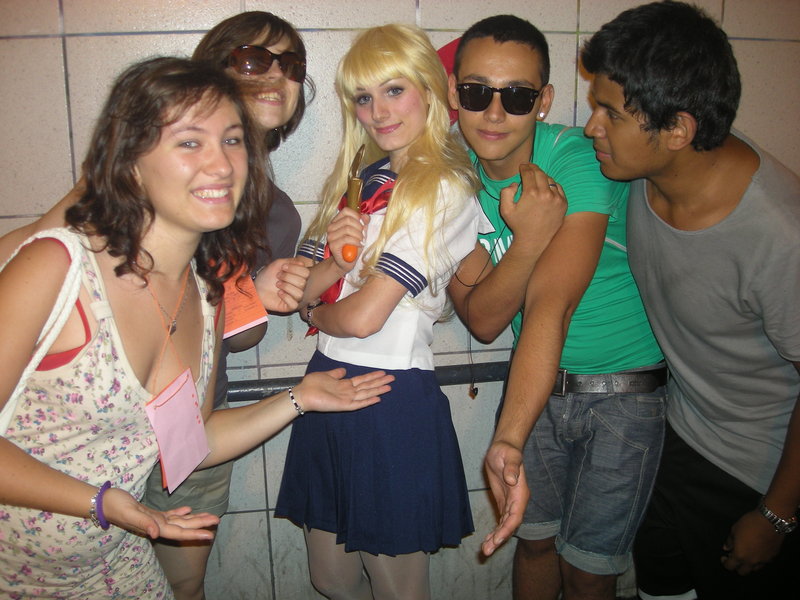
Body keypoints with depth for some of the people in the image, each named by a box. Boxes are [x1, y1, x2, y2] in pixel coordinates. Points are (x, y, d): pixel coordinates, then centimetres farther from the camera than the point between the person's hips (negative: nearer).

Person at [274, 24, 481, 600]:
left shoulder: (445, 190, -13)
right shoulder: (363, 179, 11)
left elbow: (364, 316, -19)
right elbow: (297, 290, 7)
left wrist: (315, 312, 1)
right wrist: (334, 264, -13)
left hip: (393, 400, -7)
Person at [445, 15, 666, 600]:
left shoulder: (579, 159, -23)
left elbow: (551, 305, -35)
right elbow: (482, 320, -13)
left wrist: (509, 442, -45)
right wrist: (528, 238, -31)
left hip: (625, 392, -4)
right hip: (538, 381, 4)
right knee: (535, 537, 17)